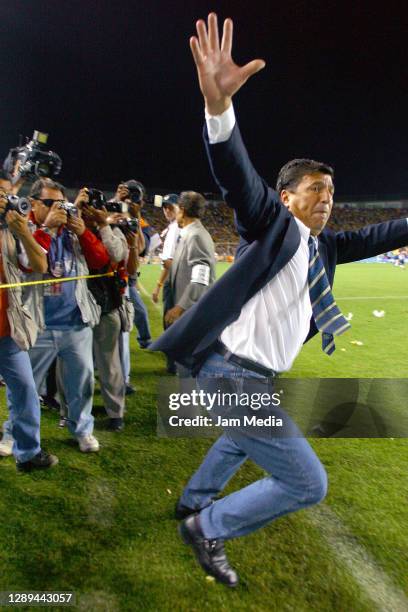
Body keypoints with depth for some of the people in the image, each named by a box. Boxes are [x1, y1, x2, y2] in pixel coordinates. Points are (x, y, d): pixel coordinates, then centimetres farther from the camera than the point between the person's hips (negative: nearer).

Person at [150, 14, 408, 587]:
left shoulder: (322, 245, 12)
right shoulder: (272, 223, -10)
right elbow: (238, 177, -27)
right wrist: (218, 102, -42)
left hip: (255, 377, 10)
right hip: (234, 374, -10)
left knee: (239, 443, 35)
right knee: (307, 483, -4)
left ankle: (193, 503, 59)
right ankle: (210, 526, 14)